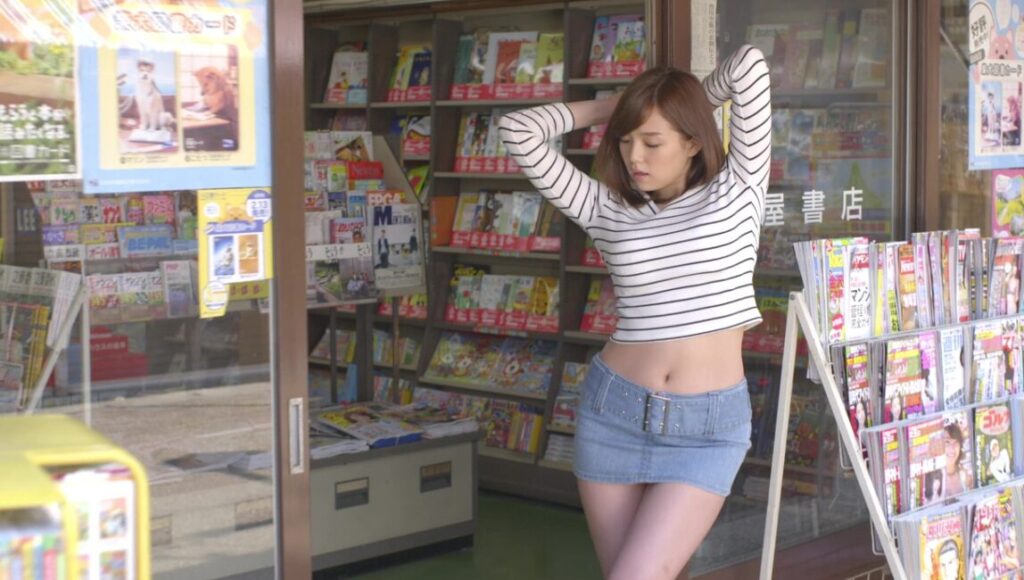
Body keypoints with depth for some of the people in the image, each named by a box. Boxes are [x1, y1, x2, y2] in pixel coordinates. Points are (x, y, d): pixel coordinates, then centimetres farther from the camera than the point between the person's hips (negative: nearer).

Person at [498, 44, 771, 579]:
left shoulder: (737, 191, -1)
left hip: (707, 429, -3)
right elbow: (517, 132, -2)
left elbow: (749, 65, -11)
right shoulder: (608, 209, 3)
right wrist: (610, 108, 9)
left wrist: (694, 99, 8)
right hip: (612, 414, 3)